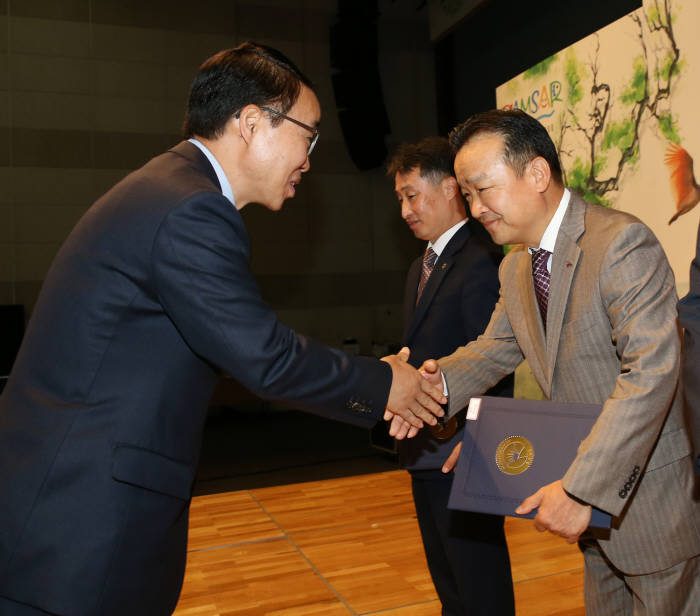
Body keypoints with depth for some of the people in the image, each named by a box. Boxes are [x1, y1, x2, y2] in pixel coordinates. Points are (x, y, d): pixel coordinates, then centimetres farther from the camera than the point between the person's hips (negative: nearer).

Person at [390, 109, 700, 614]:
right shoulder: (515, 269, 5)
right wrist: (441, 380, -12)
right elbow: (496, 346, 11)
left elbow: (651, 372, -30)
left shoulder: (622, 242, -24)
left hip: (655, 496, -8)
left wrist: (581, 488, -32)